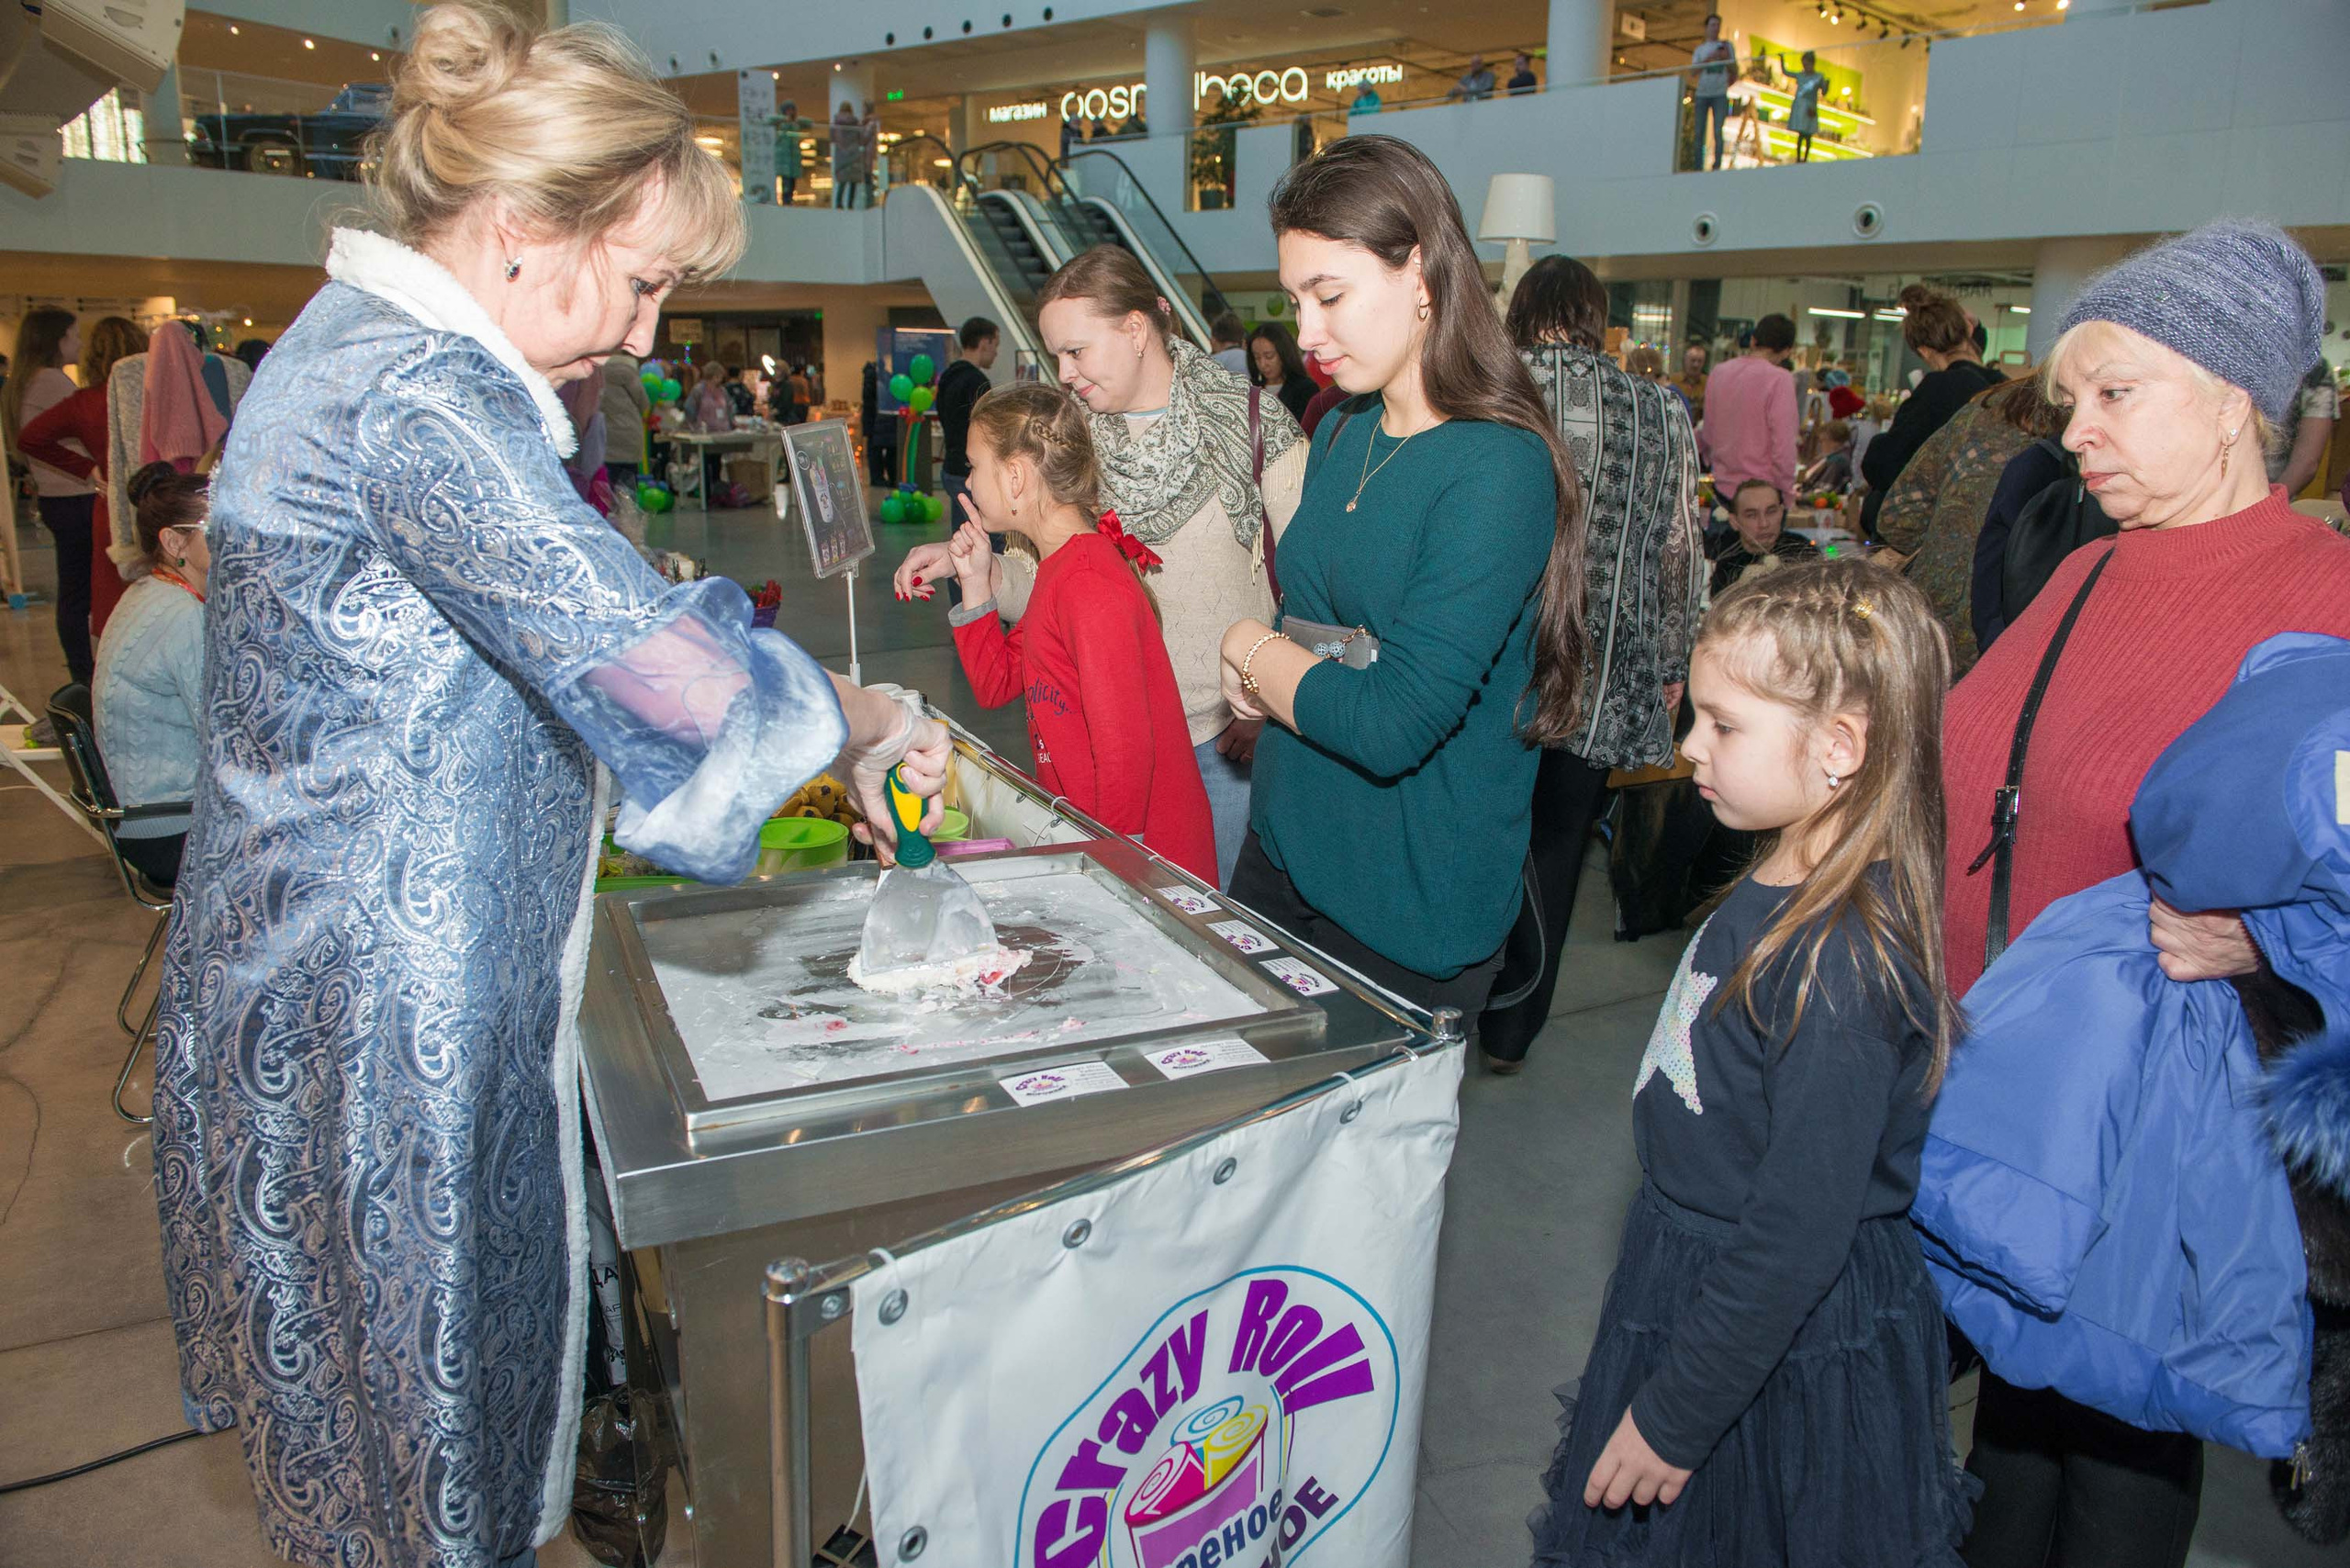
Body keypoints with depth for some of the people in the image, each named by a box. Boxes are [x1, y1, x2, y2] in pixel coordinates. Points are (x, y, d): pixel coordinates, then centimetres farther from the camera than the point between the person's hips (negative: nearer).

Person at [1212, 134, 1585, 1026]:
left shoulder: (1498, 468, -20)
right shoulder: (1344, 431, 6)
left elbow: (1392, 725, -27)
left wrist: (1252, 650, -9)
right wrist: (1287, 677, -9)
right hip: (1283, 852, 7)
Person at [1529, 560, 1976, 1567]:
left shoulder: (1843, 964, -30)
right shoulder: (1786, 885, -2)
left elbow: (1797, 1237, -27)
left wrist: (1675, 1416, -18)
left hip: (1783, 1353, -8)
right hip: (1699, 1283, 8)